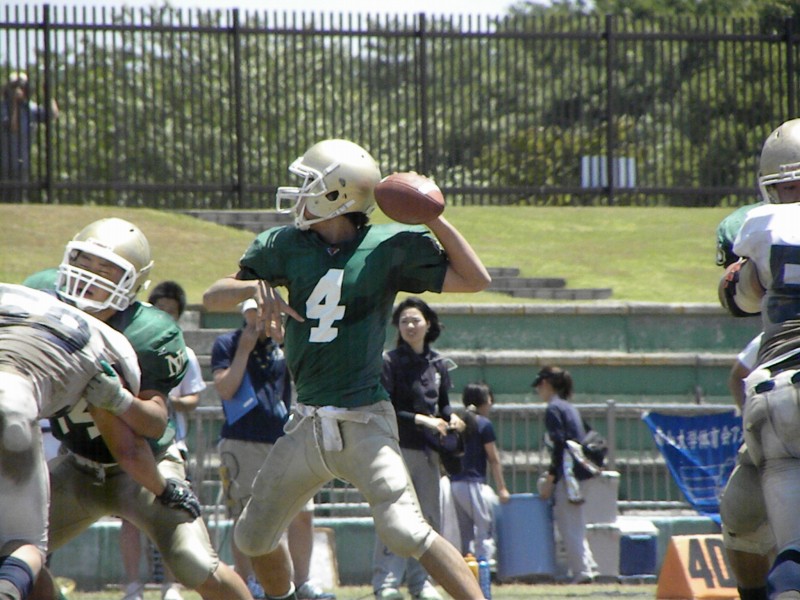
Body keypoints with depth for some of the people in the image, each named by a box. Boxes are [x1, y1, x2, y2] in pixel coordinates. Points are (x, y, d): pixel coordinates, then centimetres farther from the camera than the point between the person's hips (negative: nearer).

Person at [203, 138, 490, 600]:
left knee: (405, 530, -24)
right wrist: (254, 287, -15)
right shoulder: (286, 246, 6)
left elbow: (475, 280, -6)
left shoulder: (389, 247, -5)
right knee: (254, 538, 16)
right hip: (307, 424, 6)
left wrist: (435, 219, -13)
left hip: (363, 420, -6)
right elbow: (213, 297, 6)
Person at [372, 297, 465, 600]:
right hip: (398, 447, -6)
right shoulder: (390, 362, -5)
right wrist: (420, 420, -18)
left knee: (428, 516, 7)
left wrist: (451, 418, -1)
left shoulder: (438, 364, 12)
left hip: (428, 450, 6)